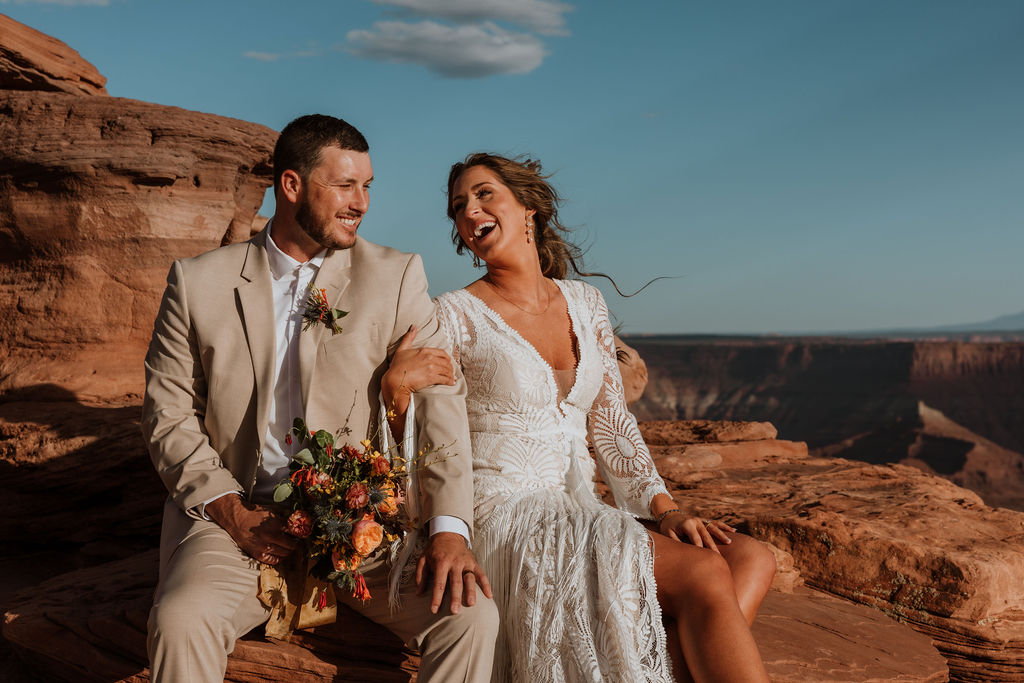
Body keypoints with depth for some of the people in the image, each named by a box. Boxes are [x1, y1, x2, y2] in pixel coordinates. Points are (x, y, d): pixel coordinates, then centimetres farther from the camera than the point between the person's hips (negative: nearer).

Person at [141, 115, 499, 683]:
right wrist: (231, 512, -9)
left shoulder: (395, 276, 2)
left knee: (470, 616, -20)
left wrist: (450, 527, -19)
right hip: (234, 512, 0)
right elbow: (168, 413, 5)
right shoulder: (198, 282, 3)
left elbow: (439, 397, -7)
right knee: (181, 622, -29)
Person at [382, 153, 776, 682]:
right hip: (504, 516, -6)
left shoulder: (585, 303, 12)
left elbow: (609, 421, 12)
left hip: (582, 514, 6)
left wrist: (665, 509, 0)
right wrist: (398, 387, -22)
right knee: (704, 575, -23)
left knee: (751, 558, -16)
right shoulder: (455, 315, -2)